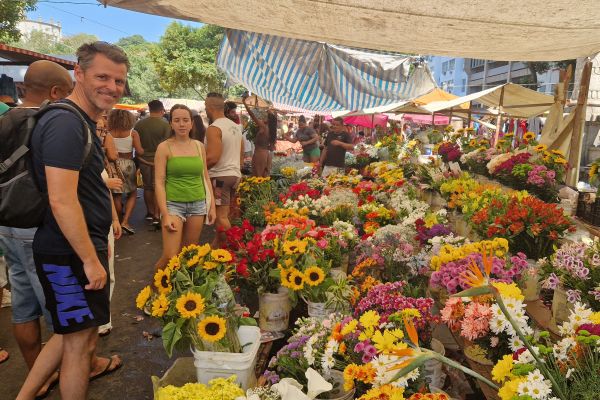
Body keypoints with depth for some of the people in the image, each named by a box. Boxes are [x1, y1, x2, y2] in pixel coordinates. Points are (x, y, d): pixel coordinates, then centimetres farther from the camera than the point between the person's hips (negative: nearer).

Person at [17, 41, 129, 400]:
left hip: (76, 249, 10)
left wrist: (104, 233, 22)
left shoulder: (83, 122, 13)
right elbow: (62, 200, -26)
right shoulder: (66, 123, -19)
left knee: (72, 331, 22)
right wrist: (91, 259, -22)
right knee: (80, 340, 6)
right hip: (71, 254, -10)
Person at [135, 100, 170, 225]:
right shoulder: (165, 125, -13)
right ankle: (156, 216, 2)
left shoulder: (139, 124, 1)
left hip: (143, 160, 4)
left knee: (147, 187, 16)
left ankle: (150, 212, 28)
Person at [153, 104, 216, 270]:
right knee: (170, 257, -7)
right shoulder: (164, 147, -4)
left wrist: (212, 205, 8)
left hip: (198, 204, 4)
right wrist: (165, 215, -14)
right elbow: (159, 182, -8)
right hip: (174, 204, -4)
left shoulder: (199, 146, 7)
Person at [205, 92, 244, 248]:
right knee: (221, 214, 16)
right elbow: (241, 154, 19)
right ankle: (217, 245, 26)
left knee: (221, 217, -4)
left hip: (220, 176, -9)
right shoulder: (236, 126, 12)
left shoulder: (214, 128, -15)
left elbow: (212, 158, -23)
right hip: (235, 174, 9)